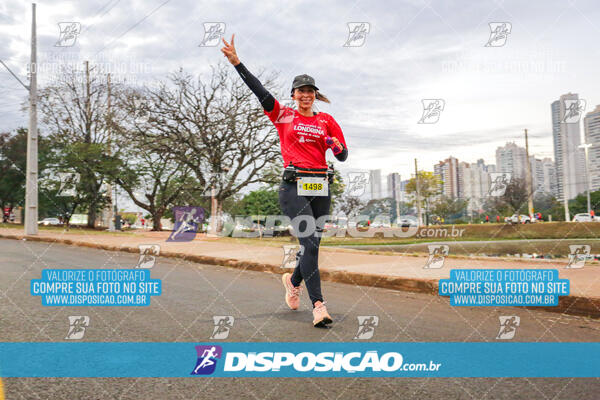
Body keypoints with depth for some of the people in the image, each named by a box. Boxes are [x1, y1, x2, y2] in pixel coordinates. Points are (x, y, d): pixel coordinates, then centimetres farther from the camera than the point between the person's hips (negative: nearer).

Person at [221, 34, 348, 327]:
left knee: (312, 245, 7)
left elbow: (343, 157, 13)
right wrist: (236, 62, -6)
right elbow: (259, 91, 0)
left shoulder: (326, 120, 14)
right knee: (309, 243, -14)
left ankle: (293, 281, 37)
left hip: (320, 186, 4)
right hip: (293, 185, -3)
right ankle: (318, 306, -13)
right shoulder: (283, 116, 9)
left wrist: (336, 146, -10)